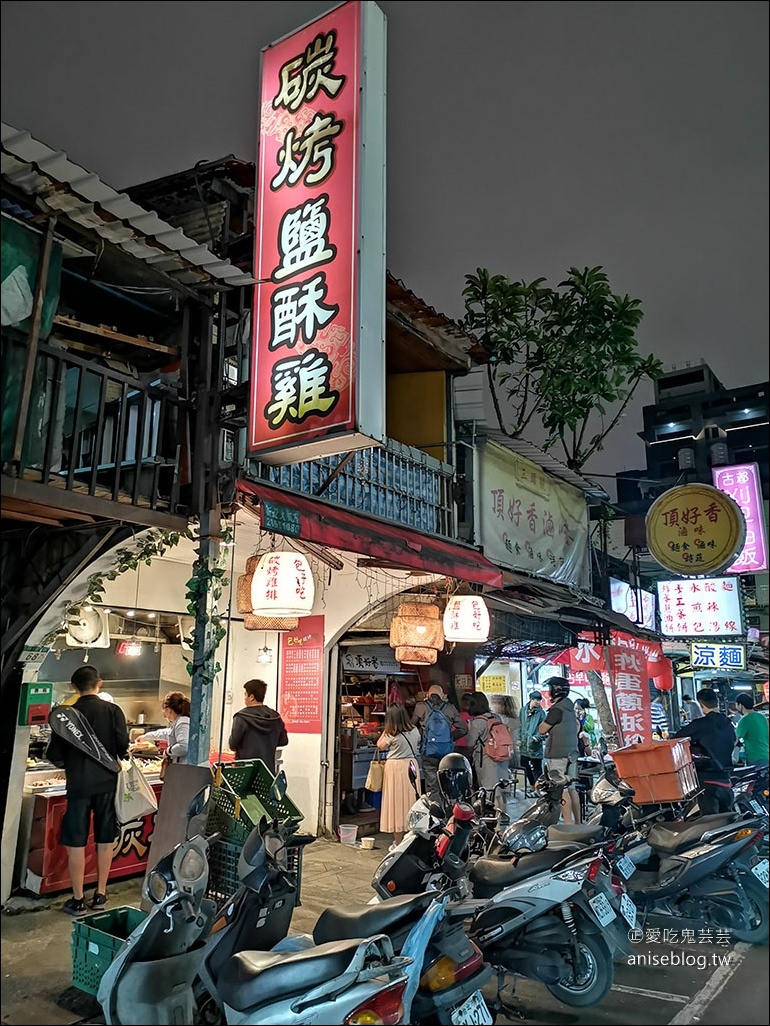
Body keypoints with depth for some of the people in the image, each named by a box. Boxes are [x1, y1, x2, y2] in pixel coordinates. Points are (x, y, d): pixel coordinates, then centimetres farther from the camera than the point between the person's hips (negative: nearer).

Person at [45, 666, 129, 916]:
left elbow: (54, 754, -4)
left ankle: (78, 900, 15)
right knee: (105, 841, 14)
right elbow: (123, 747, -11)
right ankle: (100, 894, 23)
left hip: (79, 784, -1)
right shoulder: (113, 710, -7)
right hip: (107, 783, 1)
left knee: (76, 844, 9)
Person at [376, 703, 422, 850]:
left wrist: (385, 731, 6)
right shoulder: (415, 731, 0)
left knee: (396, 802, 2)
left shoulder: (391, 734, -14)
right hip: (411, 765, 5)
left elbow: (380, 746, 2)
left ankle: (398, 842, 8)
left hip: (395, 767, -5)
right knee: (410, 801, 14)